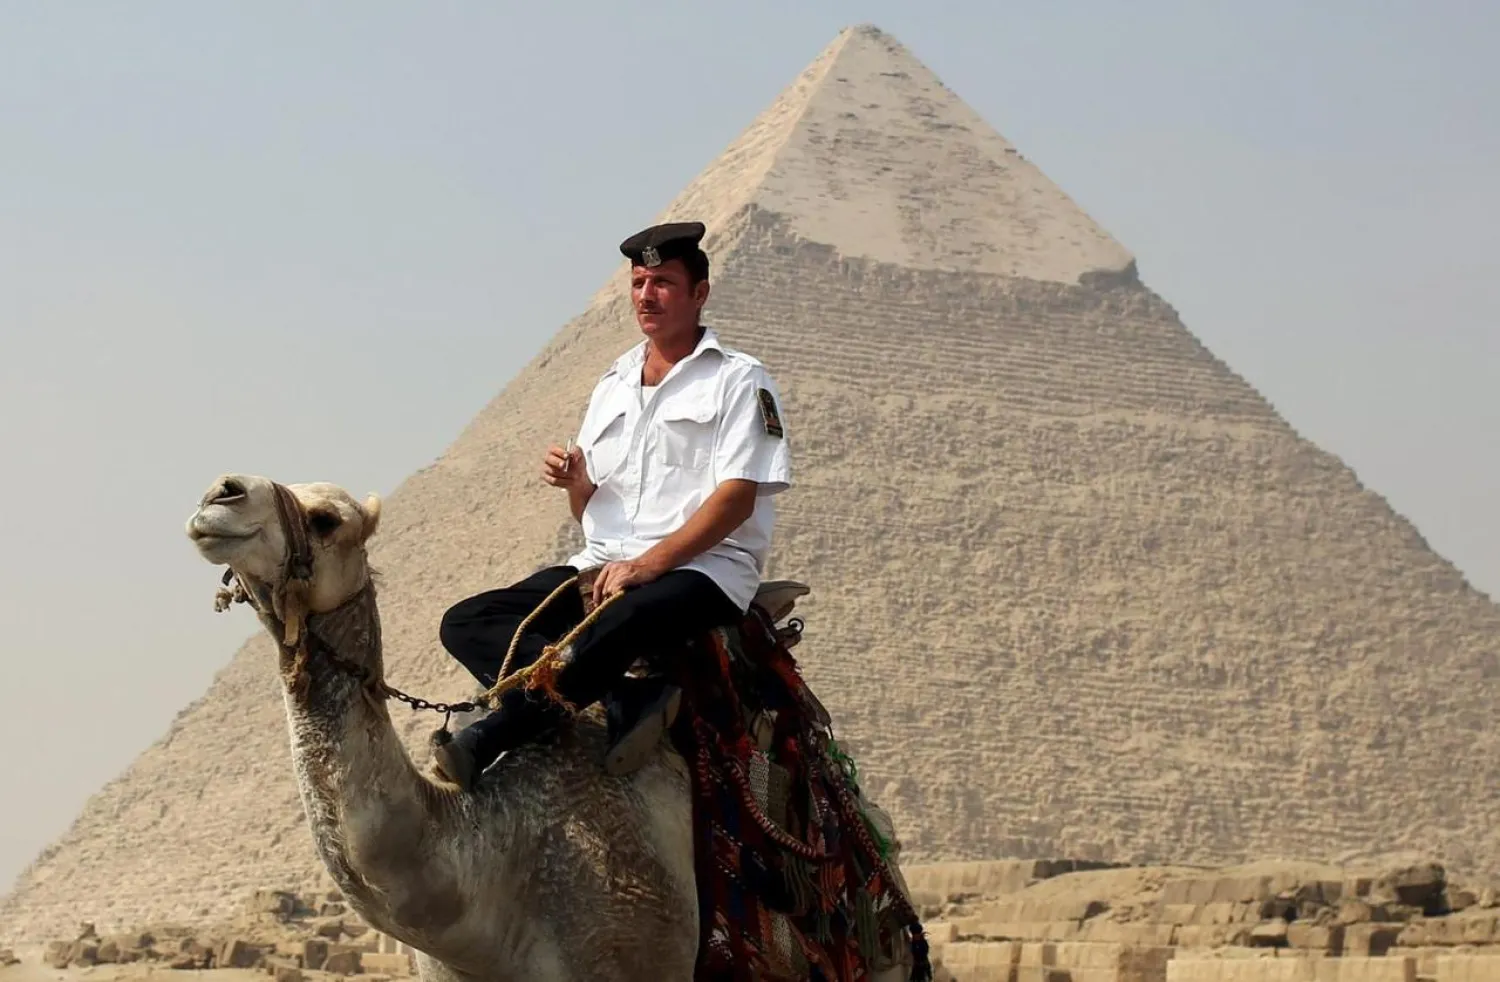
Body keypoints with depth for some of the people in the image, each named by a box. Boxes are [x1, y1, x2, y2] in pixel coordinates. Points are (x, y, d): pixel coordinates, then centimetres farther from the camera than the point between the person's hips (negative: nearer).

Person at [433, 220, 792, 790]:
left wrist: (647, 565, -18)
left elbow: (737, 497, -9)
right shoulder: (611, 388, 22)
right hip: (604, 564, 7)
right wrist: (577, 483, -2)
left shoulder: (738, 380, 4)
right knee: (466, 624, -16)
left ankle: (500, 733, -39)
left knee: (616, 627, -41)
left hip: (704, 566, -7)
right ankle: (628, 698, -32)